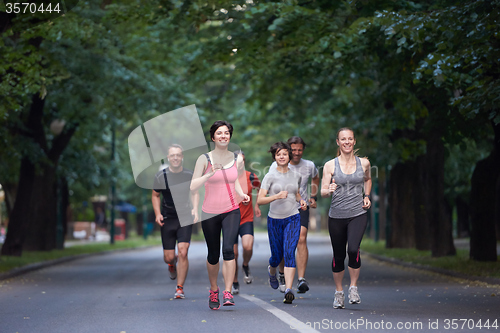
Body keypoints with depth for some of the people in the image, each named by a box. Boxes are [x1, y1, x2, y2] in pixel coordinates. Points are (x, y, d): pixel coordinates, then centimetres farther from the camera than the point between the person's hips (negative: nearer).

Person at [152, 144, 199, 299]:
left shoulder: (189, 175, 0)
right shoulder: (161, 176, -2)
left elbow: (195, 193, 16)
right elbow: (155, 195, 11)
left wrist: (195, 208, -1)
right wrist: (157, 213, -2)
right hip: (167, 219, 0)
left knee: (182, 253, -13)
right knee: (169, 257, 1)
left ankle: (180, 288, -1)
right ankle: (172, 264, 41)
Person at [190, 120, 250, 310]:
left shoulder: (237, 159, 5)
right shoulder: (204, 159, -5)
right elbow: (193, 186, -9)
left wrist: (242, 194, 2)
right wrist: (210, 174, -23)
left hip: (231, 211, 1)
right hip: (210, 213, -1)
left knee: (228, 249, -19)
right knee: (213, 255, 8)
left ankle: (228, 293, -18)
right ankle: (213, 291, 32)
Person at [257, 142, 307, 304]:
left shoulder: (296, 176, 6)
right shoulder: (270, 176, -6)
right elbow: (260, 200, -12)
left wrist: (301, 201, 3)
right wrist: (277, 196, -26)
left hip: (293, 219, 1)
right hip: (275, 219, -1)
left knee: (289, 253, -16)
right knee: (277, 255, 11)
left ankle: (288, 290, -20)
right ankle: (272, 271, 49)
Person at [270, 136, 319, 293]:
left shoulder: (309, 166, 1)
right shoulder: (277, 166, -5)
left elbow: (315, 179, 23)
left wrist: (313, 197, 12)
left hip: (301, 209, 0)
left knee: (301, 240, -21)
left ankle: (301, 279, -24)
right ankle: (282, 275, 34)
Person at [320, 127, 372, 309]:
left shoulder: (364, 163, 4)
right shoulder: (330, 165, -1)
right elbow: (323, 191, -1)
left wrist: (366, 196, 10)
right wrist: (329, 190, -23)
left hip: (358, 214, 0)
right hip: (336, 216, 0)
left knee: (353, 250, -22)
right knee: (338, 256, 7)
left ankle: (354, 287, -3)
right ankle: (338, 292, 28)